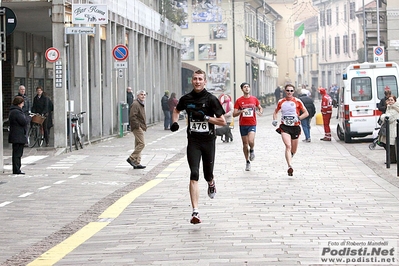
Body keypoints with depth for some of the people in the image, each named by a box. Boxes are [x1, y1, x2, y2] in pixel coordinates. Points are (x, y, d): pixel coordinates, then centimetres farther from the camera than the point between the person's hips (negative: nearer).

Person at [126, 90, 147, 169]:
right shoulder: (135, 104, -13)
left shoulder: (141, 104, 20)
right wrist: (137, 125, -21)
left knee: (138, 145, 10)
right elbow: (132, 116, -22)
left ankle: (137, 163, 11)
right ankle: (131, 158, -10)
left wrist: (143, 126, 19)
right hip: (137, 127, -10)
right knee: (142, 144, -14)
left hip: (140, 127, 10)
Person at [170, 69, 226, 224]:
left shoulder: (211, 99, -6)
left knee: (208, 175, 10)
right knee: (194, 175, -13)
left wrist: (205, 117, -17)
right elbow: (177, 110, 25)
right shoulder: (186, 99, 2)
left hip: (208, 140, -1)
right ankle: (195, 212, -18)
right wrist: (174, 122, 6)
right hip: (193, 142, 1)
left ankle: (211, 184, 51)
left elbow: (223, 122, -6)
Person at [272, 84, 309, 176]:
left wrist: (298, 118, -15)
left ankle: (290, 156, 49)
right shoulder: (281, 102, 6)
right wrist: (274, 120, 5)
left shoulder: (297, 102, 1)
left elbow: (306, 113, 2)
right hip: (284, 127, -1)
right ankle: (290, 167, -33)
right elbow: (275, 111, 23)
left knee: (293, 151, 12)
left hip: (295, 127, 1)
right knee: (288, 146, -23)